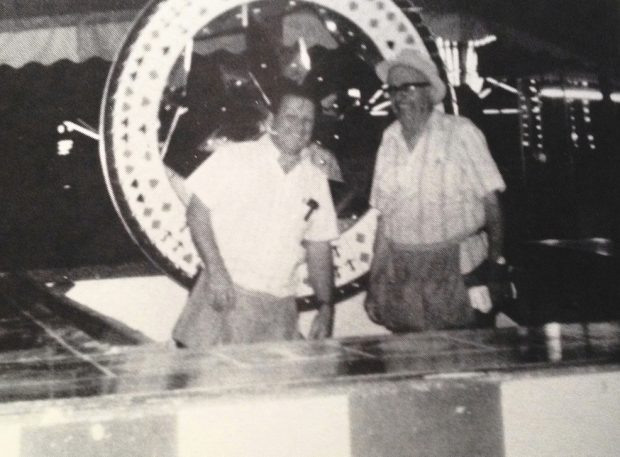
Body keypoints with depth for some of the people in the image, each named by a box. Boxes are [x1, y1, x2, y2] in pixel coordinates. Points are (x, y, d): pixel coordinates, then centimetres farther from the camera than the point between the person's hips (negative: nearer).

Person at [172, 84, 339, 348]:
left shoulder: (316, 181, 12)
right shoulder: (234, 157, -1)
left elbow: (319, 250, 15)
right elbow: (197, 212, -3)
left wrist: (325, 308, 7)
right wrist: (216, 272, -12)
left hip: (279, 308, 4)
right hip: (225, 295, -4)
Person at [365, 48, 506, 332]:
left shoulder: (460, 133, -2)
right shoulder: (390, 138, 9)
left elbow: (490, 198, -4)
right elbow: (383, 213, 11)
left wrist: (495, 255, -14)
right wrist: (375, 279, 9)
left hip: (456, 269, -3)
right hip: (401, 274, 4)